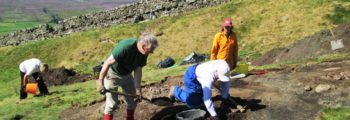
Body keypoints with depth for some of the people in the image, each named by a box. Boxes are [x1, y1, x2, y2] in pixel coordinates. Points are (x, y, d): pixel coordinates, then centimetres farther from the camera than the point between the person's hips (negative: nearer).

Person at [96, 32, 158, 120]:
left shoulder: (144, 53, -14)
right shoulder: (125, 47, -36)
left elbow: (138, 71, -4)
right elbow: (108, 63, -31)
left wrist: (138, 89, -5)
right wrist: (100, 82, -27)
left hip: (127, 75, 7)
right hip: (112, 74, -7)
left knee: (132, 101, 12)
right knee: (112, 104, -6)